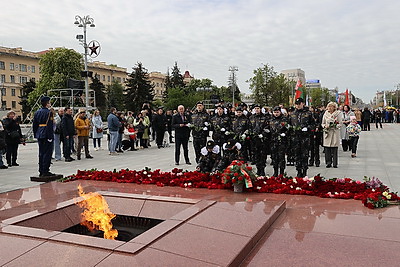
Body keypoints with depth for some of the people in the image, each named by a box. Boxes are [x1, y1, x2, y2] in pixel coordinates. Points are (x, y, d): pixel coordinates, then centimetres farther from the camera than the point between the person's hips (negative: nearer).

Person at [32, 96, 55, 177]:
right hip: (47, 135, -8)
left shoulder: (37, 112, 13)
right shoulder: (49, 112, -12)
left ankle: (41, 171, 17)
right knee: (47, 153, -3)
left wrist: (36, 135, 20)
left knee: (41, 153, 13)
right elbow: (49, 125, -18)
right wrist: (50, 137, -17)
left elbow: (34, 125, 15)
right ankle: (45, 171, -2)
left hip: (40, 136, 8)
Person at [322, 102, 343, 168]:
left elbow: (340, 123, 2)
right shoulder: (325, 114, 11)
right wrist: (325, 126, -5)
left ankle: (335, 163, 3)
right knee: (327, 148, -3)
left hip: (335, 132, -2)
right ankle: (328, 162, 4)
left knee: (334, 148, -4)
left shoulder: (338, 114, 2)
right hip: (327, 132, 2)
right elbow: (323, 123, 16)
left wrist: (335, 126, -16)